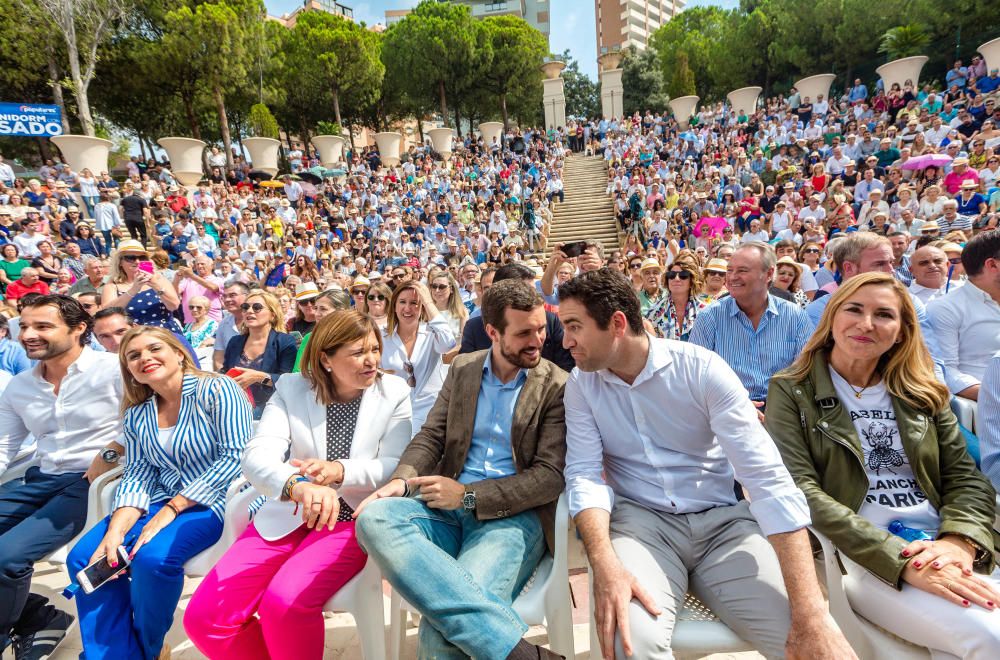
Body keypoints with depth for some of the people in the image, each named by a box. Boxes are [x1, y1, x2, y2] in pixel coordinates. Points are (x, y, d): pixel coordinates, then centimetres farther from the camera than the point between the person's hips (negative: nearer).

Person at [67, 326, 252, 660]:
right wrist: (115, 531, -14)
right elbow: (137, 473, 4)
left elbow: (236, 455, -19)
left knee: (152, 556, -26)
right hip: (164, 502, 7)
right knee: (83, 558, -8)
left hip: (220, 499, -7)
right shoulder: (136, 415, 10)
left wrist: (171, 509, -20)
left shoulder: (217, 389, -12)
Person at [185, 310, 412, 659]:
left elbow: (396, 466, -9)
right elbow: (258, 455, -14)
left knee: (284, 604, -27)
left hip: (352, 519, -3)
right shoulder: (292, 388, 1)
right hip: (288, 516, 3)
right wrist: (299, 485, -37)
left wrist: (340, 471, -28)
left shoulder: (394, 392, -2)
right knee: (203, 616, -9)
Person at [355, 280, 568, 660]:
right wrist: (401, 480, -12)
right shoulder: (462, 369, 11)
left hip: (514, 514, -5)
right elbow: (430, 437, 10)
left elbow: (551, 475, -8)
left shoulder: (557, 386, -2)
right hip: (449, 507, 6)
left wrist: (468, 495, -17)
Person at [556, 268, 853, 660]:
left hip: (721, 520, 1)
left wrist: (812, 615, -22)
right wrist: (605, 565, -27)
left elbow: (766, 477, -15)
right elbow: (584, 474, -8)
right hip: (640, 520, 0)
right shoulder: (581, 384, -2)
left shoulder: (702, 369, -11)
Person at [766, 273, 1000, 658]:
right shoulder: (791, 391, -4)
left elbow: (966, 477, 8)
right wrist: (900, 560, -21)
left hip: (941, 552, 5)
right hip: (856, 558, -5)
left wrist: (960, 542, -13)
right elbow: (801, 491, -12)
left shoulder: (922, 392, 13)